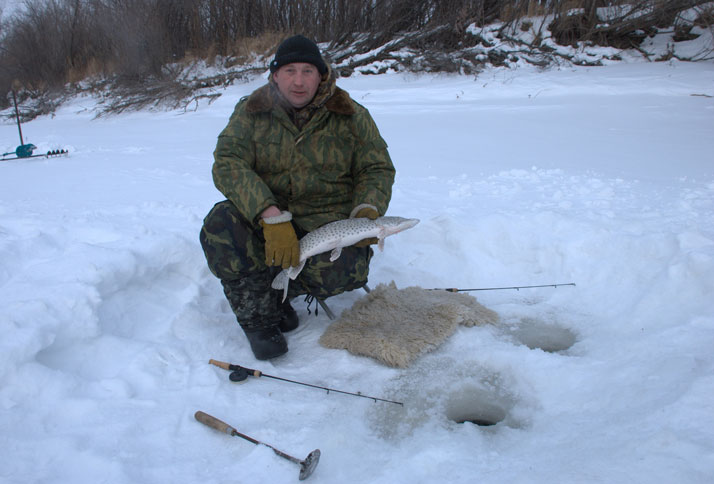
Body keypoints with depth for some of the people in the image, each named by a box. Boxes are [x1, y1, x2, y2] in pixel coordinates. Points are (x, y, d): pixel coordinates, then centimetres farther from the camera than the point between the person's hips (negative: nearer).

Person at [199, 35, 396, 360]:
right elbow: (228, 163, -15)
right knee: (220, 225, -29)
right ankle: (259, 319, -10)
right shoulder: (251, 111, -1)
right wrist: (272, 217, -31)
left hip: (329, 220, 0)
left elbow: (378, 169, 5)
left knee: (343, 270, -32)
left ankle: (277, 285, 1)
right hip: (263, 217, 1)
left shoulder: (351, 117, 0)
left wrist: (367, 211, -18)